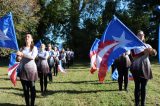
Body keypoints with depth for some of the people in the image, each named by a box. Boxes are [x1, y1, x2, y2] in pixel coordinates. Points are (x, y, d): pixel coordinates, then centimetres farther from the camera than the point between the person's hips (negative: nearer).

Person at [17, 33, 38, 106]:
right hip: (23, 69, 3)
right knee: (25, 89, 6)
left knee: (32, 88, 2)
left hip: (31, 69, -3)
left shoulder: (34, 48, 3)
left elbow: (32, 57, -13)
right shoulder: (22, 48, 12)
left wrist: (22, 54, -15)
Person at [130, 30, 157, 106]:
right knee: (137, 86, -2)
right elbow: (134, 56, -13)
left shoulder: (147, 45, 13)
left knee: (143, 87, 7)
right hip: (137, 69, -3)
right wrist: (143, 52, -25)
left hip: (146, 68, 3)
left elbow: (154, 53, -4)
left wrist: (151, 50, -26)